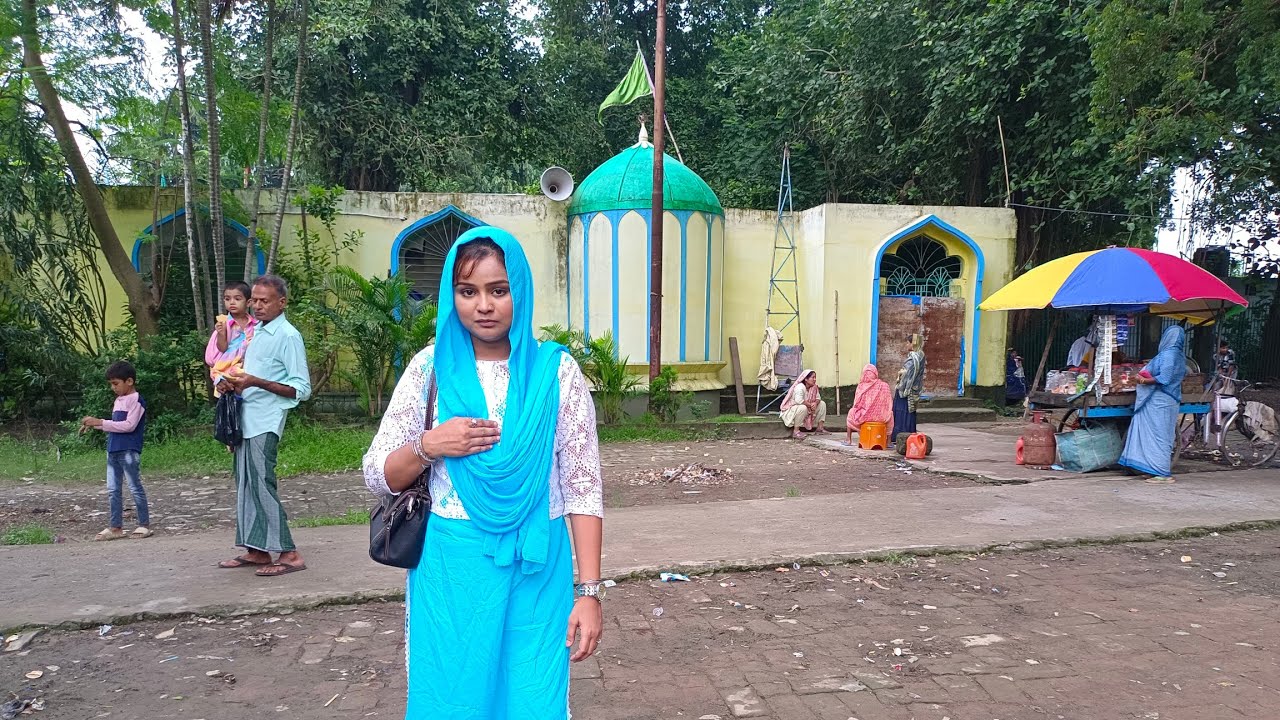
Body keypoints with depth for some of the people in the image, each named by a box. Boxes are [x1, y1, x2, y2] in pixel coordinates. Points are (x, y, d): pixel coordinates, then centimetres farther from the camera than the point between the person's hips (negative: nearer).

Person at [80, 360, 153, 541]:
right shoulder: (119, 400, 17)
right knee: (112, 490, 9)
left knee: (135, 487, -3)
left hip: (129, 450, -9)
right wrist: (93, 424, 10)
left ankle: (144, 524, 4)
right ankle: (115, 527, 14)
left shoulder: (136, 400, -10)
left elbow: (129, 425, -19)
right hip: (113, 450, 9)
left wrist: (100, 422, -17)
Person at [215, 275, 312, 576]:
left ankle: (289, 554, -7)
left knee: (261, 484, -11)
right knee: (245, 483, 9)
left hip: (266, 421, -8)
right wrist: (232, 382, 6)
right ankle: (256, 551, 17)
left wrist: (256, 382, -21)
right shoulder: (255, 331, 15)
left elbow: (301, 389, -14)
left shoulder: (288, 336, -10)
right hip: (245, 418, 9)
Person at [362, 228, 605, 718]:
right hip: (451, 568, 1)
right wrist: (428, 446, -16)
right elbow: (378, 476, 4)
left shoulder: (556, 371, -4)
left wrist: (588, 590, -8)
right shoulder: (430, 367, -1)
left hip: (536, 571, -1)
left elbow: (583, 487, -4)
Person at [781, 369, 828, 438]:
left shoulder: (814, 387, 2)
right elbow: (799, 401, -38)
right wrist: (810, 405, -27)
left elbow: (818, 398, 2)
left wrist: (815, 403, -22)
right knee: (803, 408, -41)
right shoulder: (800, 387, -26)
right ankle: (796, 431, -32)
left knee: (822, 404, 3)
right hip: (792, 409, -9)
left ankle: (820, 428, 5)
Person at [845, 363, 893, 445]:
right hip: (880, 416, 1)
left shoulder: (861, 386, -8)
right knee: (890, 414, 35)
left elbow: (856, 404, 1)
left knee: (851, 412, 33)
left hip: (863, 416, 0)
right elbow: (889, 404, 1)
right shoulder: (884, 386, -7)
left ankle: (848, 440, 32)